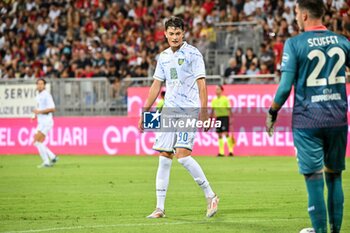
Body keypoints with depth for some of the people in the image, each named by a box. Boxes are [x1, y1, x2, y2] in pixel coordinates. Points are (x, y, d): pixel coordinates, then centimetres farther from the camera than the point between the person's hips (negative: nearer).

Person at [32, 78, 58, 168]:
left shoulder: (46, 95, -12)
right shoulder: (38, 96, 16)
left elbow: (52, 109, -19)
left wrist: (39, 111, -21)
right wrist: (36, 115, 12)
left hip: (46, 122, -9)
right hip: (41, 122, 9)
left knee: (38, 142, -14)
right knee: (36, 142, 6)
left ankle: (46, 162, -10)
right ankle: (53, 157, 12)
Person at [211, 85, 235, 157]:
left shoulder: (225, 99, -5)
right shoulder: (214, 100, 10)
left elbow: (229, 110, -5)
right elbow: (213, 111, 16)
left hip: (225, 117, -5)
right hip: (218, 117, 5)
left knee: (226, 133, -14)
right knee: (219, 135, 3)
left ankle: (231, 151, -10)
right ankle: (221, 152, 6)